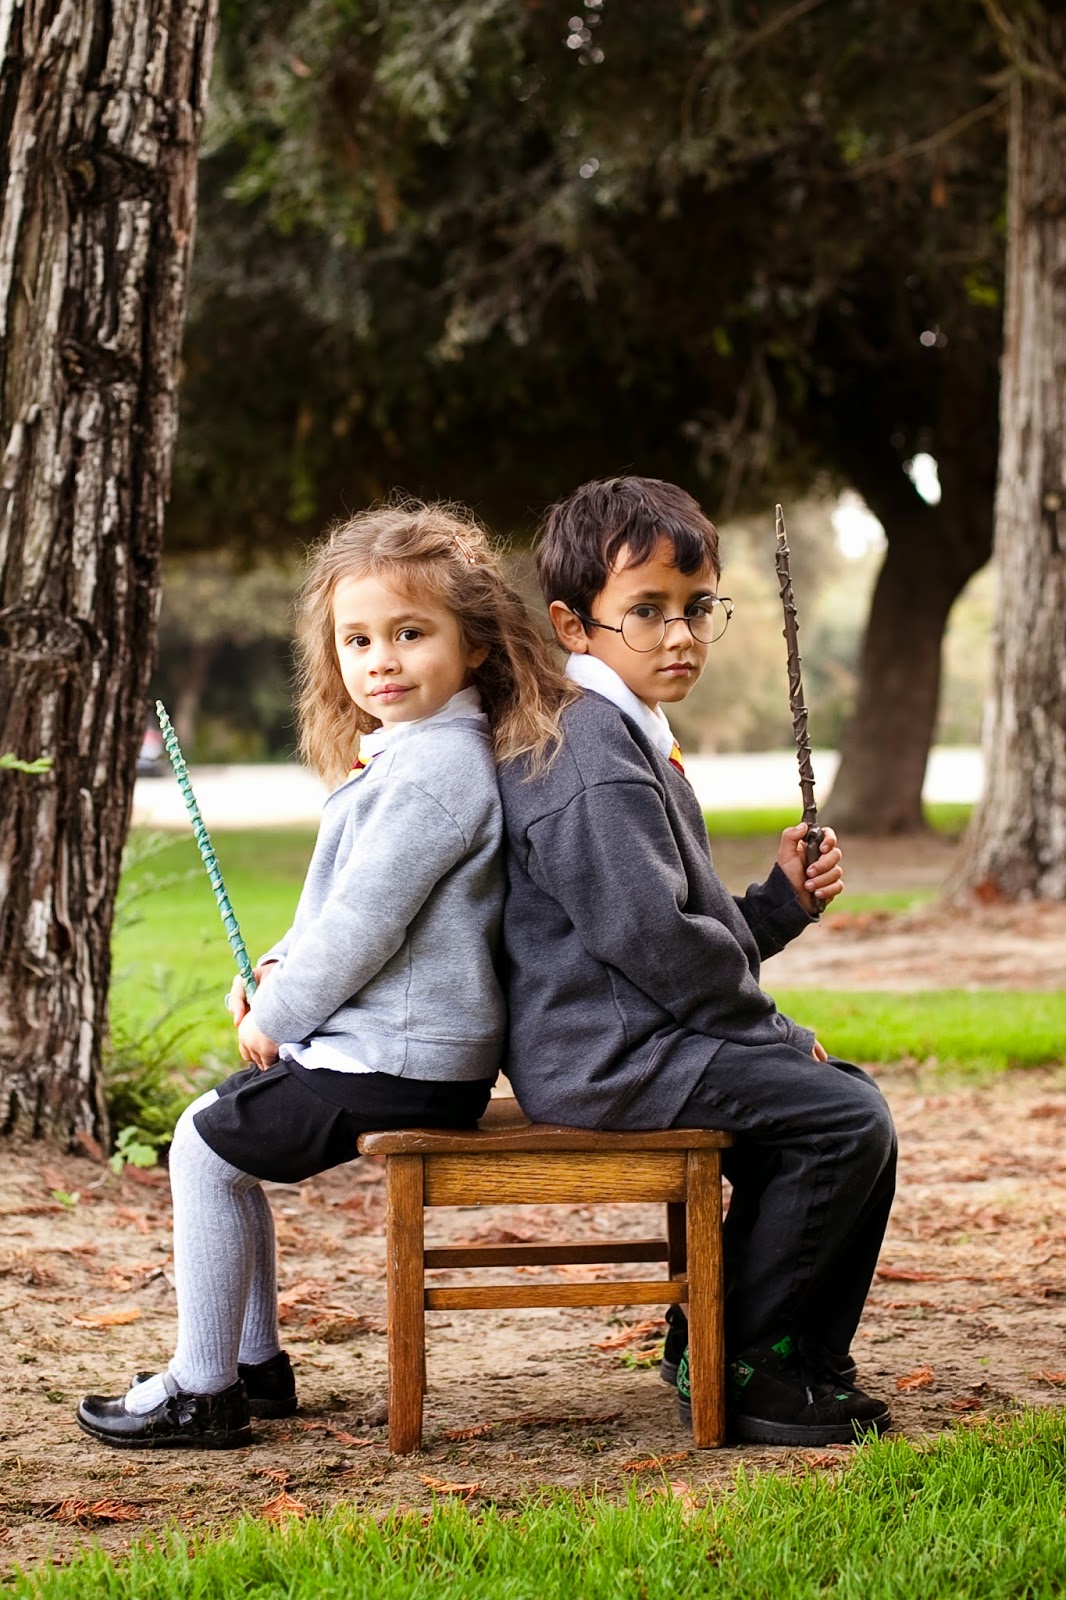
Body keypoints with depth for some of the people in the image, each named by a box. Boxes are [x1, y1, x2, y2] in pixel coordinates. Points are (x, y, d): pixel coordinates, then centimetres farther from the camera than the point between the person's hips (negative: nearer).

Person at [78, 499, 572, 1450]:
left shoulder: (427, 771, -21)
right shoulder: (415, 753, 14)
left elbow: (363, 921, -22)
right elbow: (349, 910, 24)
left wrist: (277, 1016, -9)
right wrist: (283, 972, 9)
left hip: (395, 1062, -11)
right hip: (417, 1047, 11)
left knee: (206, 1147, -4)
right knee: (228, 1138, 21)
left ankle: (203, 1391, 5)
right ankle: (256, 1361, 26)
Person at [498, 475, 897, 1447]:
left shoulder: (632, 743, 21)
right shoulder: (587, 750, -15)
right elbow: (648, 936, -22)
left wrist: (782, 901, 8)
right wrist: (767, 1026, -12)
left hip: (641, 1037, 11)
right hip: (607, 1052, -11)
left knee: (848, 1096, 10)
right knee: (846, 1118, -17)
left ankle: (806, 1359, 16)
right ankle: (725, 1363, -5)